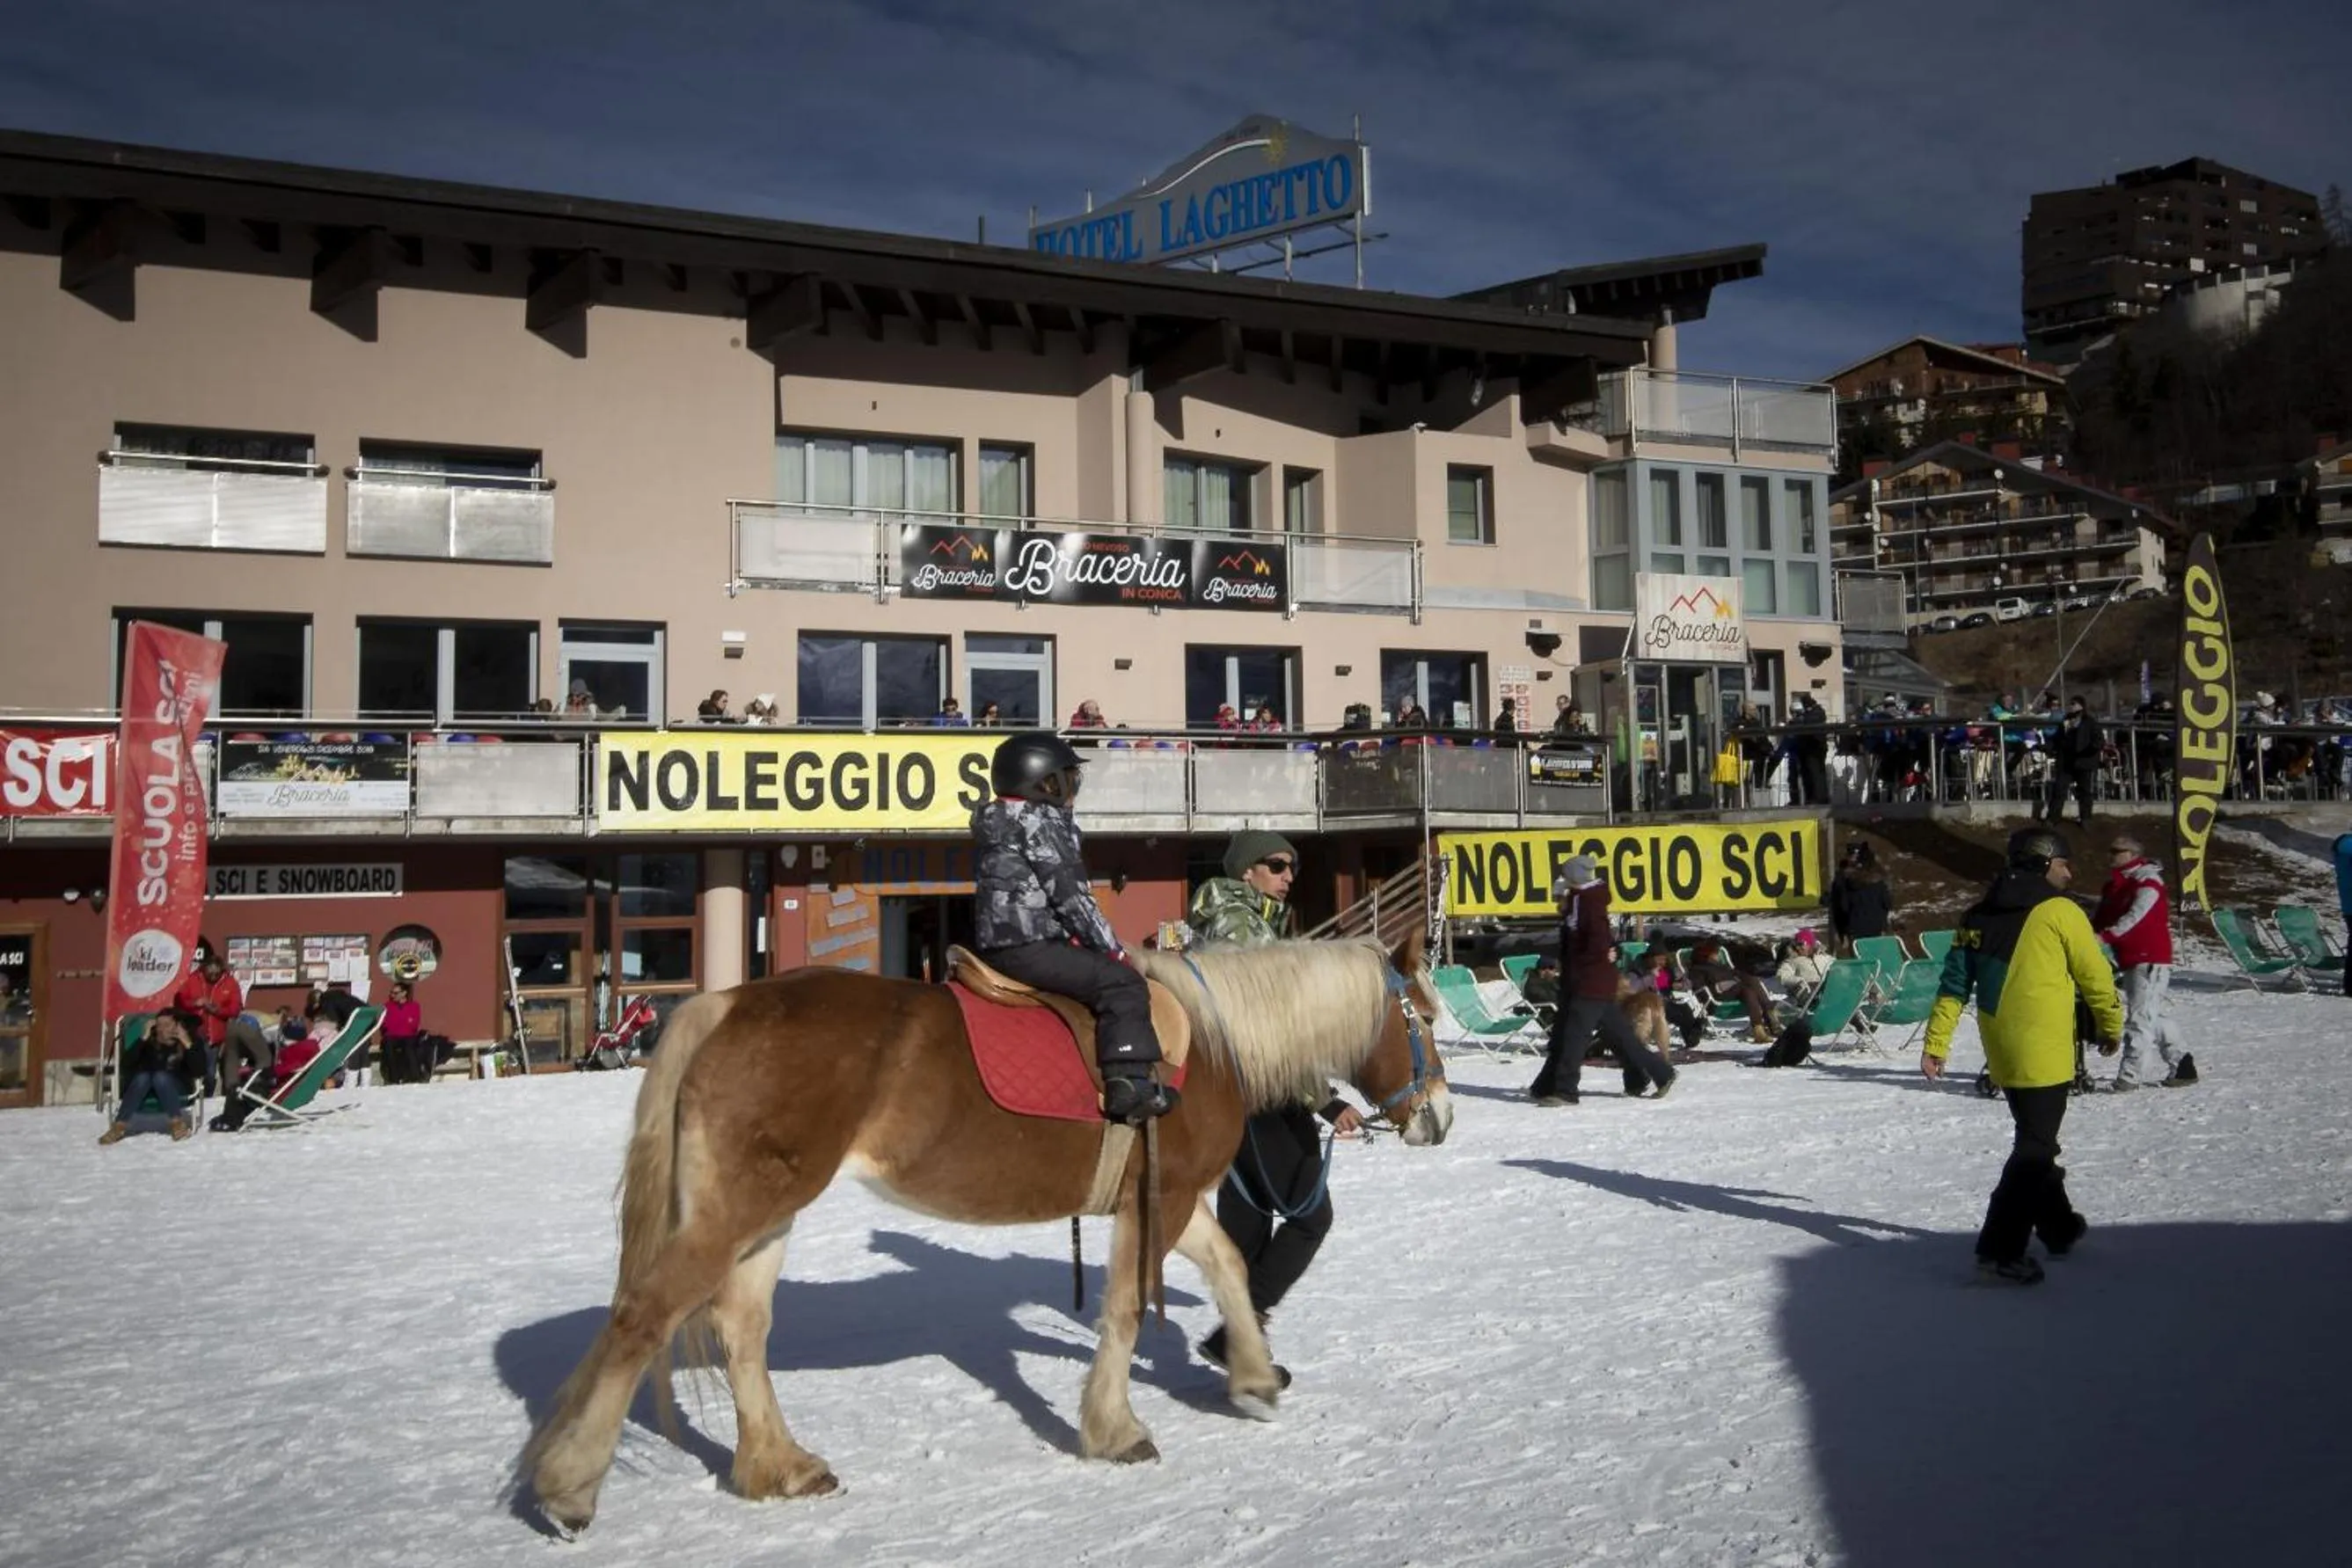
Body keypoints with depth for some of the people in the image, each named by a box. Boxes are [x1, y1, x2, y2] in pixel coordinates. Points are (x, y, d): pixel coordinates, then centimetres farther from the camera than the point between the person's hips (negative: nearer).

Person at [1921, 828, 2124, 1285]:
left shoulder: (1978, 916, 8)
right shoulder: (2059, 911, -9)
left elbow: (1954, 985, 5)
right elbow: (2095, 976, -3)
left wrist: (1936, 1044, 6)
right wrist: (2112, 1028, 13)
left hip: (2002, 1054, 7)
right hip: (2043, 1052, -7)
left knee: (2034, 1138, 22)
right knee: (2035, 1148, -4)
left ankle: (2057, 1225, 37)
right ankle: (1999, 1249, -10)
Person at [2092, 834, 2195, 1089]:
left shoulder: (2147, 882, -12)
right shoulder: (2114, 885, 14)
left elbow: (2135, 916, -26)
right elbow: (2100, 917, 9)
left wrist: (2105, 936, -37)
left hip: (2150, 959, -9)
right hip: (2130, 960, 9)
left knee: (2139, 1017, -11)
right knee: (2158, 1015, 16)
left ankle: (2128, 1076, -13)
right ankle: (2180, 1063, 27)